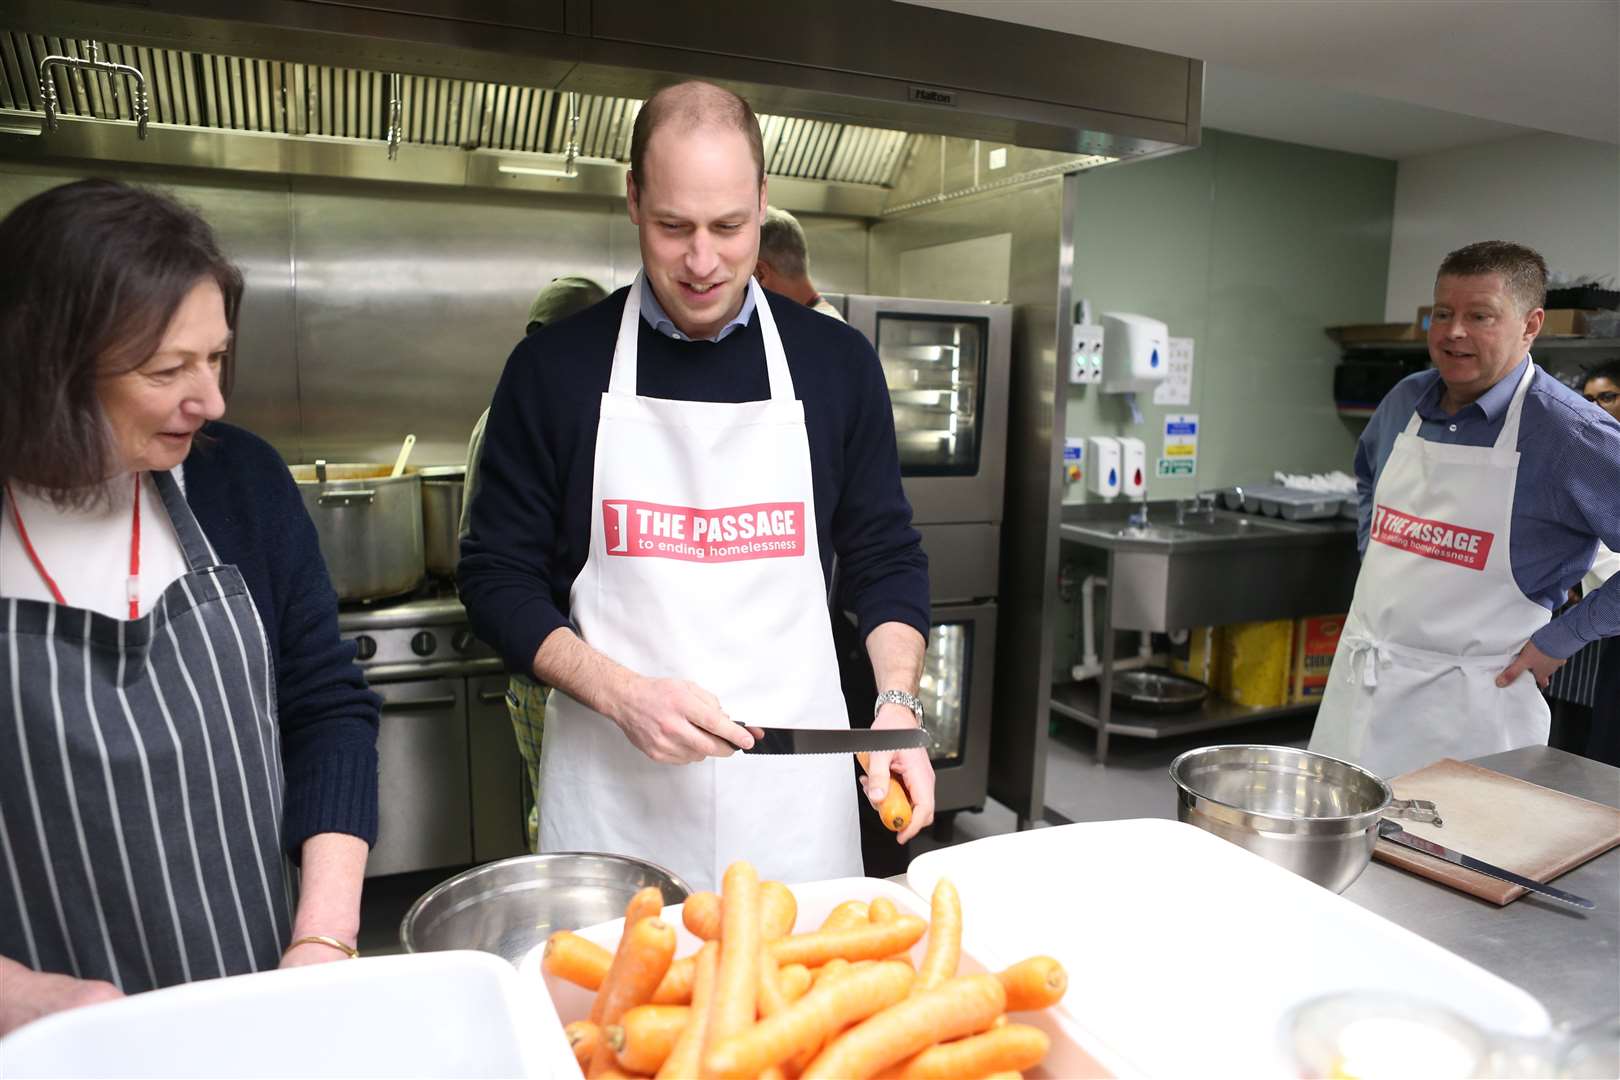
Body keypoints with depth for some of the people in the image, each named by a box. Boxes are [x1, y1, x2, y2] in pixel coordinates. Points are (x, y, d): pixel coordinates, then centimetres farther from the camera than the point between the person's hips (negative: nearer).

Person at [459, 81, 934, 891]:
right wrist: (623, 695, -14)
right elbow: (497, 578, 1)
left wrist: (898, 704, -8)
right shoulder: (555, 367, -2)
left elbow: (886, 560, 7)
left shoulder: (837, 362, 2)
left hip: (793, 792, 2)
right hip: (613, 794, -1)